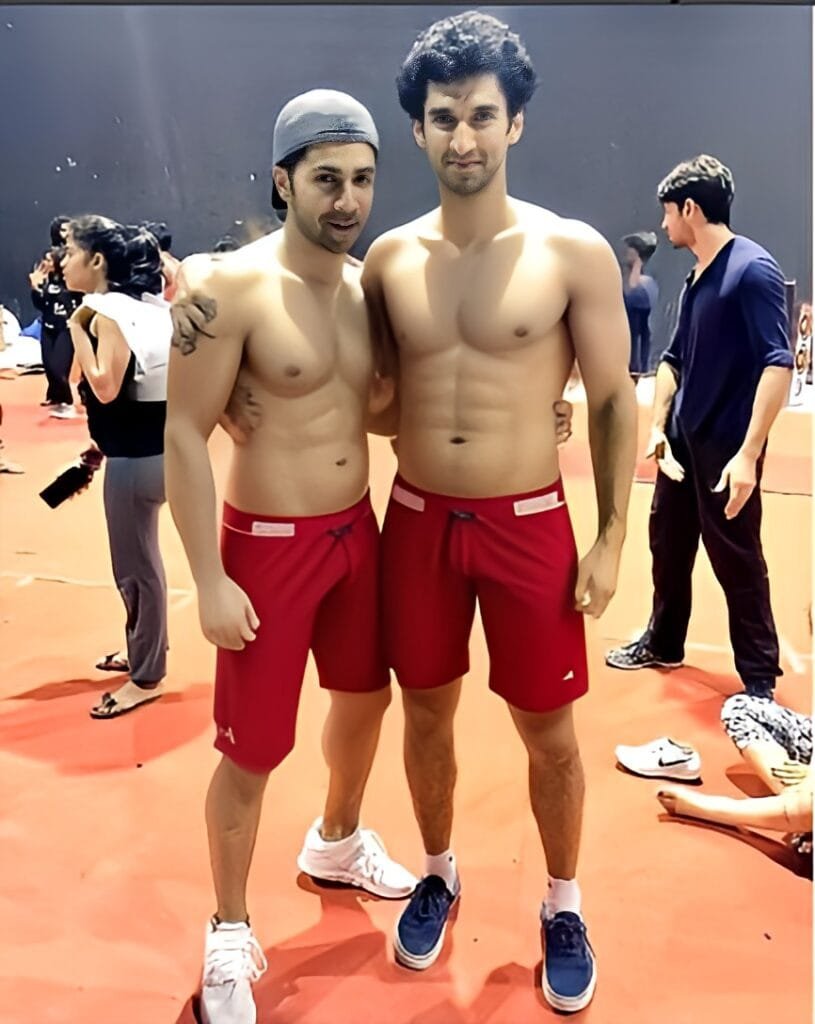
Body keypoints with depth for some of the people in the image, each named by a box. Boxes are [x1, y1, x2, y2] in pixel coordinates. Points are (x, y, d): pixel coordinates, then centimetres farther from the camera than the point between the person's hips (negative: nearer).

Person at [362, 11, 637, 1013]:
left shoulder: (574, 252, -7)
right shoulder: (388, 259, 1)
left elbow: (614, 402, -3)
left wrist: (612, 536, -5)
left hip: (529, 522, -2)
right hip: (416, 519, 3)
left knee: (548, 733, 10)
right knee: (425, 713, 16)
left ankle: (562, 905, 35)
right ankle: (438, 872, 42)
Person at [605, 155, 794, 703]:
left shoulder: (753, 269, -15)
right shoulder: (695, 278, 9)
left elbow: (779, 364, -22)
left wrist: (749, 453, -28)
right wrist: (658, 425, 6)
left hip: (727, 447, -8)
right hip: (682, 438, 8)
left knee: (737, 561, 1)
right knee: (668, 541, 16)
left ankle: (760, 680, 17)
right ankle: (662, 644, 35)